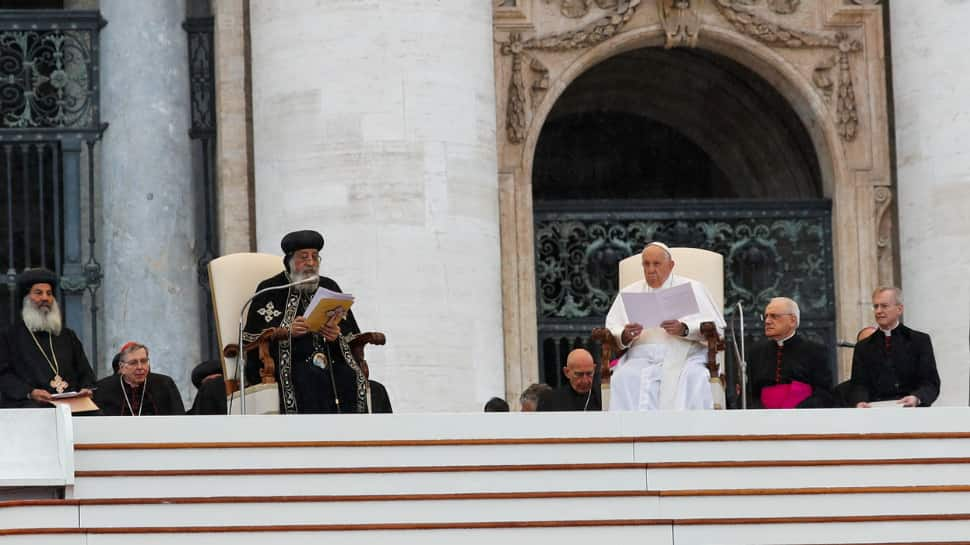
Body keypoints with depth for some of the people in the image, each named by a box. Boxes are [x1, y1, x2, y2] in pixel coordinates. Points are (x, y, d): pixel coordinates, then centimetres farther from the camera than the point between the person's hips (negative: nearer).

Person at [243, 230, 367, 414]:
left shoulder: (329, 287, 22)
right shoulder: (270, 290, 10)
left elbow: (353, 334, 17)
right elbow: (252, 338, 0)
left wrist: (337, 335, -7)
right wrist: (287, 331, -16)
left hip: (331, 361, 3)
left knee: (352, 378, -29)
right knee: (310, 382, -36)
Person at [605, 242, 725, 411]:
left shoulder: (692, 288, 16)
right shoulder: (628, 293, 24)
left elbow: (717, 328, 3)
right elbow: (610, 332, 14)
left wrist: (683, 329, -15)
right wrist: (625, 335, -10)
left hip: (684, 357, -2)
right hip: (642, 357, 2)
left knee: (694, 377, -34)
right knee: (623, 379, -30)